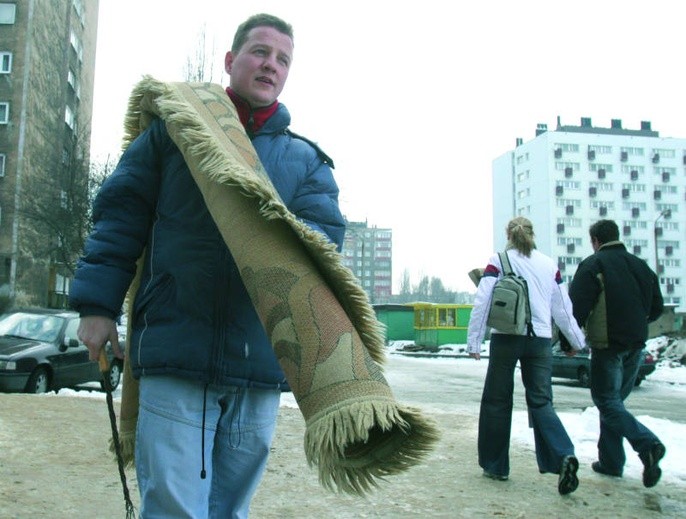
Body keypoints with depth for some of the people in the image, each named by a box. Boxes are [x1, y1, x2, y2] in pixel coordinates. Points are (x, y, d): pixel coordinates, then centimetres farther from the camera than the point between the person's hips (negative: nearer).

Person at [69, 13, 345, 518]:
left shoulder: (307, 160, 14)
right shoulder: (173, 130, 10)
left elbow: (325, 231, -2)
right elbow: (119, 215, 7)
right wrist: (98, 302, -1)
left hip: (260, 364, 3)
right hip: (175, 355, -2)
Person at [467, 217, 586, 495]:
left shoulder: (497, 261, 0)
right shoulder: (549, 264, 10)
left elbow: (482, 302, -5)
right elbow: (564, 307, 14)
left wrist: (474, 341, -1)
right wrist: (577, 340, 25)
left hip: (506, 339, -2)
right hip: (540, 340, 3)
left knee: (497, 402, 9)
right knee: (541, 402, 6)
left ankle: (496, 465, 16)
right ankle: (564, 456, -16)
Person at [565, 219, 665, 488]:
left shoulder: (592, 265, -8)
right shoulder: (641, 266, 12)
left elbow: (577, 307, -15)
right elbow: (657, 307, 18)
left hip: (607, 344, -6)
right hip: (636, 346, 7)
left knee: (607, 401, -2)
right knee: (614, 401, 15)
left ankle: (647, 444, -22)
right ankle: (611, 461, 18)